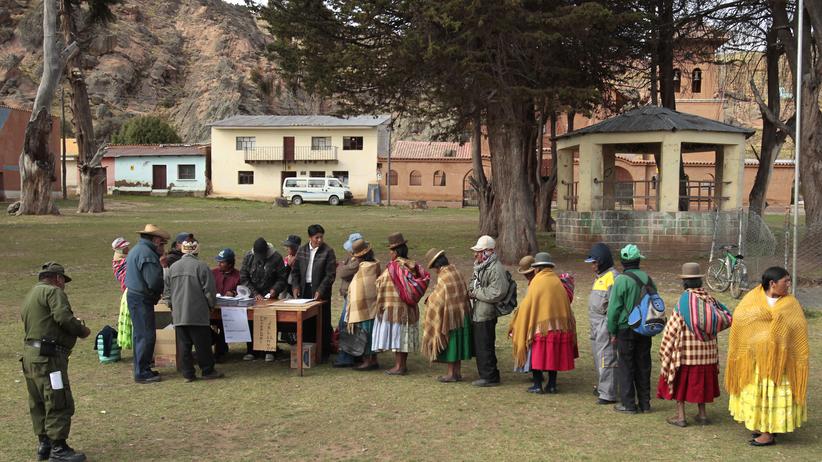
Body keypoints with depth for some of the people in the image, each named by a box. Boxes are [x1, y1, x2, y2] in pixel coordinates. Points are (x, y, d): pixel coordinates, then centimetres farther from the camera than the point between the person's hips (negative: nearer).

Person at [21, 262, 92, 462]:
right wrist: (82, 330, -5)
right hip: (48, 357, -10)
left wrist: (75, 326, 14)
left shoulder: (30, 295, 23)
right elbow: (63, 317, -21)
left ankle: (44, 445, 24)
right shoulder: (53, 291, -7)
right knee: (59, 403, -6)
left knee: (39, 404, 16)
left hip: (30, 355, 10)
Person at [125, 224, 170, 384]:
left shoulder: (136, 249, 16)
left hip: (134, 296, 11)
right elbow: (154, 281, -23)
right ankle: (142, 373, -4)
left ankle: (142, 369, 24)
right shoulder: (147, 253, -18)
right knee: (146, 336, -7)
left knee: (140, 335, 16)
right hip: (142, 299, -11)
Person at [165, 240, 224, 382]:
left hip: (179, 314, 4)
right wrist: (211, 305, 7)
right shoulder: (201, 266, -9)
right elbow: (209, 290, -8)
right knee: (202, 344, 3)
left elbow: (168, 290, 14)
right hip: (198, 312, -4)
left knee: (183, 344, 7)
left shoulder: (173, 267, 6)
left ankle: (187, 373, 10)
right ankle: (207, 371, 10)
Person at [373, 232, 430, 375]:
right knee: (405, 335, 13)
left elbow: (383, 287, -14)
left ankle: (398, 367, 2)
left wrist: (380, 306, -7)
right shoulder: (412, 265, 4)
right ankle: (404, 364, 20)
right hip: (409, 308, 7)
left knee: (396, 335, -1)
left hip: (394, 308, -7)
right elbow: (426, 277, -4)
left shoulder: (393, 267, -15)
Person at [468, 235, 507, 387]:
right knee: (479, 346, 16)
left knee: (484, 347, -4)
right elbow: (474, 285, 27)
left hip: (486, 316, -10)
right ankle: (485, 375, 26)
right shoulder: (481, 267, 14)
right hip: (477, 314, 10)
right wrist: (471, 291, 4)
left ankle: (490, 377, 6)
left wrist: (476, 293, -17)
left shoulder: (496, 269, -18)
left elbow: (497, 293, -25)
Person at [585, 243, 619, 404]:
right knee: (597, 356, 19)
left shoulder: (612, 277, -16)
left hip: (606, 323, -10)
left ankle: (608, 394, -4)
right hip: (596, 324, 10)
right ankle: (601, 387, 32)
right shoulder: (598, 276, 16)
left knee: (606, 358, -8)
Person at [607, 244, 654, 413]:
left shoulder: (621, 280, -14)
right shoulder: (647, 278, 4)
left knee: (626, 367, 3)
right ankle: (645, 403, 21)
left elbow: (614, 307, -13)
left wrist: (612, 331, -4)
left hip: (626, 329, -6)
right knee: (643, 365, 13)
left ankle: (628, 404, 7)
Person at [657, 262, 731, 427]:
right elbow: (726, 319, -1)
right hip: (706, 352, 5)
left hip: (684, 350, -4)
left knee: (681, 381, 8)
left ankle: (681, 416, 10)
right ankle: (702, 414, 23)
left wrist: (665, 351, -3)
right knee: (701, 381, 18)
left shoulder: (684, 300, -15)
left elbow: (673, 328, -13)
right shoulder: (709, 299, -3)